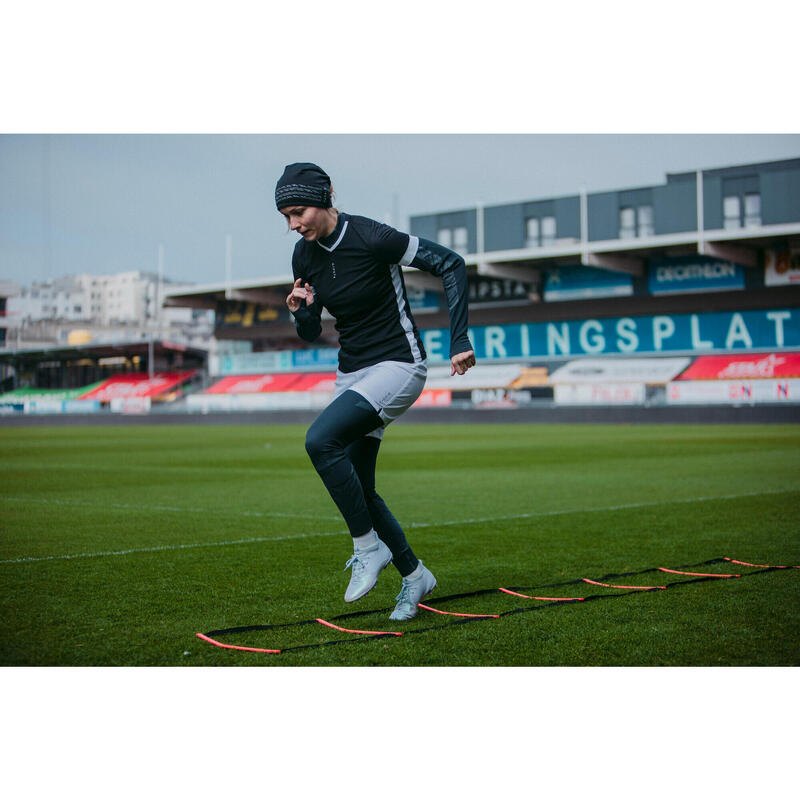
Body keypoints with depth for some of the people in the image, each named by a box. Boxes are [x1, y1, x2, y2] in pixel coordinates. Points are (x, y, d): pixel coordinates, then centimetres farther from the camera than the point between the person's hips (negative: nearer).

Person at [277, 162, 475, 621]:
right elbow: (311, 334, 12)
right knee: (356, 487, 6)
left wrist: (459, 341, -17)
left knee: (320, 440, -27)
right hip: (352, 373, 8)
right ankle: (414, 575, 25)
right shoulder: (305, 256, 3)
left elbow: (451, 264, -14)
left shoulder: (370, 238, -18)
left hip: (399, 365, -8)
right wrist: (302, 311, -11)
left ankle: (369, 548, -10)